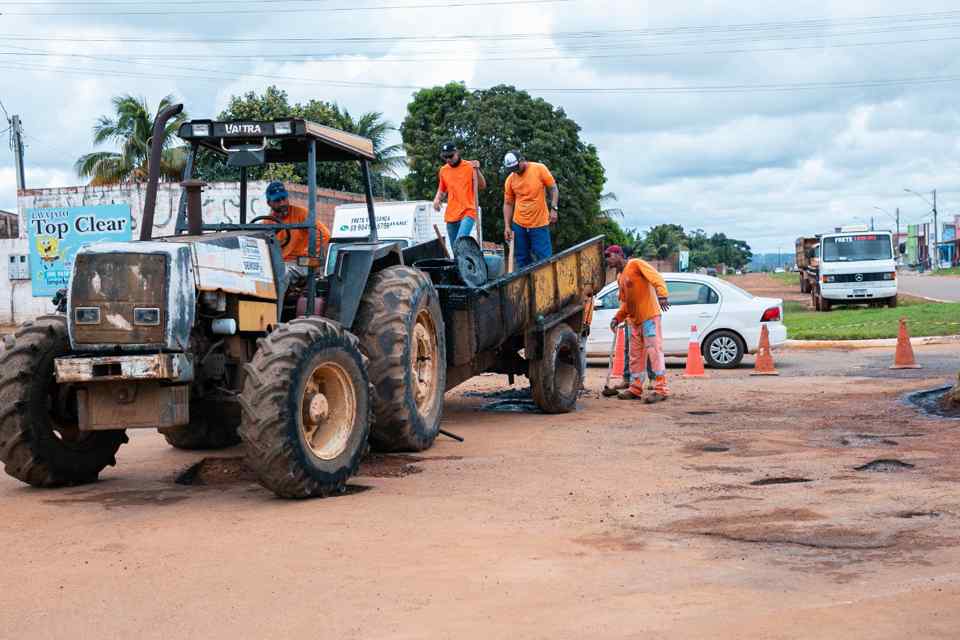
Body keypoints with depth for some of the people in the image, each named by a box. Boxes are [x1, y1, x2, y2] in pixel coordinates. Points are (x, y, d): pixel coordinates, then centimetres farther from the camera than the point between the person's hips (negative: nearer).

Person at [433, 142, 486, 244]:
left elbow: (482, 186, -5)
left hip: (467, 213, -5)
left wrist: (477, 170, -19)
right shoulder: (443, 170, 10)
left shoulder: (470, 166, -3)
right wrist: (437, 198, 5)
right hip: (451, 215, 5)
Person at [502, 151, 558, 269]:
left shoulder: (540, 169, -6)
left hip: (540, 224, -3)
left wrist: (553, 208, -11)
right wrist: (507, 226, 3)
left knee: (545, 258, -5)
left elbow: (553, 188, 0)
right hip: (518, 225, 3)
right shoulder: (510, 179, 1)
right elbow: (508, 204, 8)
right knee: (522, 260, 8)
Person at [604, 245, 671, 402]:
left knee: (654, 351, -11)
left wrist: (662, 295, -35)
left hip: (649, 316, -9)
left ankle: (661, 389, -11)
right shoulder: (620, 278, 19)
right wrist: (617, 318, 10)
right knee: (635, 356, 12)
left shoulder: (636, 264, -5)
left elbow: (656, 277, -18)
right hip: (634, 320, 9)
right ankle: (635, 389, 19)